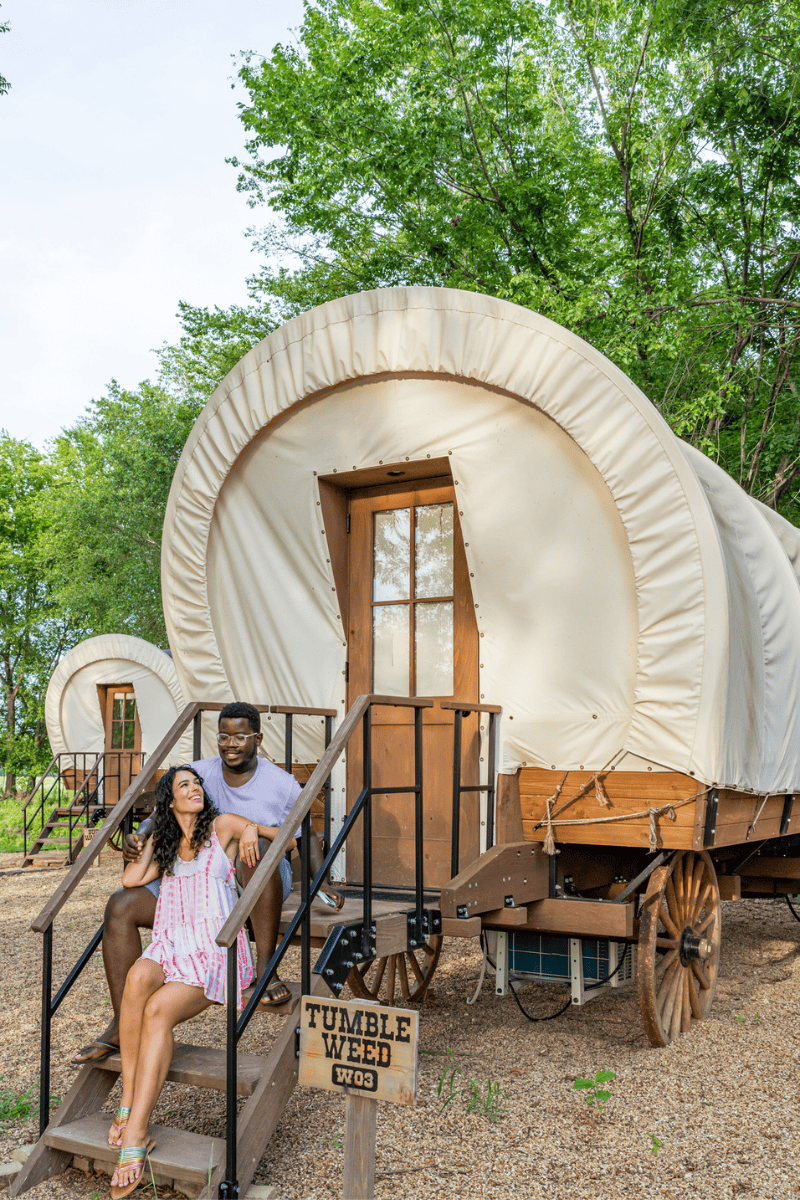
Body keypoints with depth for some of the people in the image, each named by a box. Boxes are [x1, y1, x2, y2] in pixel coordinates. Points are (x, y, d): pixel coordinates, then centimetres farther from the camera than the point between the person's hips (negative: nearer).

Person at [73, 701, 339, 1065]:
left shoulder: (281, 784, -4)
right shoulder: (198, 774, 3)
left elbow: (307, 837, 6)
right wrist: (137, 837, -15)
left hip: (261, 885, -4)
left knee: (254, 845, -40)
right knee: (121, 906, -13)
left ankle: (265, 968, -30)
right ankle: (122, 1027, -8)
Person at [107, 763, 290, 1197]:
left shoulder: (221, 827, 8)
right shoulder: (165, 845, 22)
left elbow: (286, 837, 3)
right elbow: (130, 880, 9)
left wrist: (254, 830, -18)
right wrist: (154, 842, 19)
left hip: (214, 954, -3)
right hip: (170, 948, 3)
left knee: (158, 1009, -32)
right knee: (138, 976, -34)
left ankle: (135, 1133, -34)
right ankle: (128, 1103, -31)